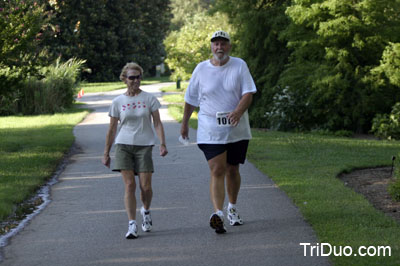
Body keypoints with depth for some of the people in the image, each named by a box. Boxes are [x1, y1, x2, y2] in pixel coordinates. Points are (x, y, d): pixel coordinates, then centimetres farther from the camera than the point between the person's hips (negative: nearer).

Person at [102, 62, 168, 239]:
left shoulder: (149, 99, 3)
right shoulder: (118, 102, 5)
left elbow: (157, 123, 2)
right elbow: (112, 129, 10)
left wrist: (162, 143, -12)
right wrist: (106, 153, 11)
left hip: (144, 145, 0)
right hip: (123, 145, 0)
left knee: (146, 186, -3)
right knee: (129, 185, -10)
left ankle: (146, 211, 29)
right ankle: (132, 224, -9)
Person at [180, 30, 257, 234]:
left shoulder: (239, 66, 0)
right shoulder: (201, 69, 2)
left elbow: (248, 94, -8)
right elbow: (191, 99, 12)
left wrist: (238, 111, -26)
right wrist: (185, 123, 18)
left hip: (237, 130, 1)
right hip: (210, 131, -1)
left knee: (232, 170, 12)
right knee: (217, 171, -13)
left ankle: (232, 209, 33)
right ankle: (217, 214, -24)